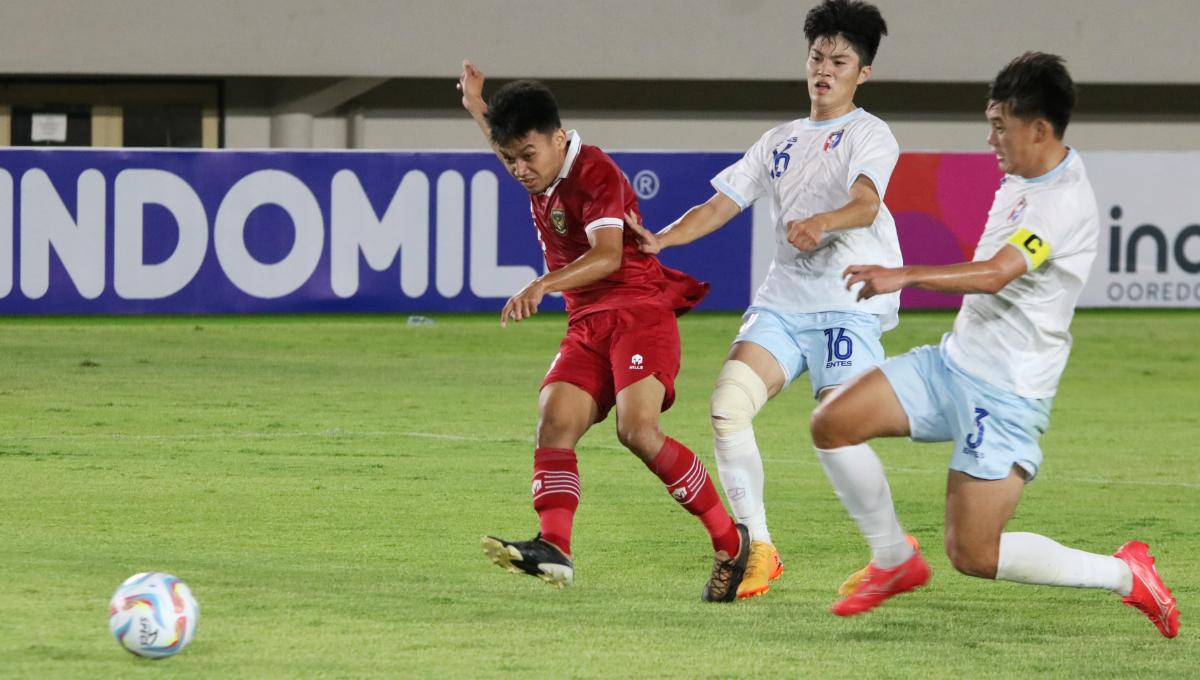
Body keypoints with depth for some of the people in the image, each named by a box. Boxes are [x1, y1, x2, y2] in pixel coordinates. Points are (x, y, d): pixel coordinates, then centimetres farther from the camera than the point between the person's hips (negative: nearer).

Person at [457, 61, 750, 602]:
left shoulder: (595, 175, -14)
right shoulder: (540, 175, 12)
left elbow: (607, 255, -30)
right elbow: (511, 149, 42)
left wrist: (543, 285, -43)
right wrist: (478, 108, 35)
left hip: (639, 311, -8)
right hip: (586, 324, 8)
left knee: (637, 429, -25)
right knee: (554, 424, -16)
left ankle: (729, 541, -14)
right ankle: (554, 547, -31)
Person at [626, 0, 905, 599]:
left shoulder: (869, 135, 0)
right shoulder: (780, 142, 21)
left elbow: (866, 203, -20)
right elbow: (722, 204, 17)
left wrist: (821, 222, -42)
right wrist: (660, 240, -1)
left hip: (849, 306, -6)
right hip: (783, 298, 6)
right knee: (728, 403, -15)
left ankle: (896, 550, 8)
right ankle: (757, 550, -5)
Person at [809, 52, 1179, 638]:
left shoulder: (1064, 201, -22)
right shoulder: (1021, 177, 8)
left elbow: (997, 273, -36)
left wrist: (906, 276, -45)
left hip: (1007, 393, -9)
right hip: (953, 363, 9)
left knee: (973, 557, -9)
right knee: (832, 424, -2)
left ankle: (1124, 574, 9)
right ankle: (894, 561, 14)